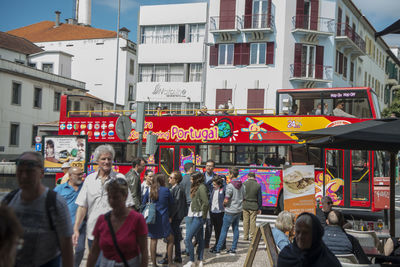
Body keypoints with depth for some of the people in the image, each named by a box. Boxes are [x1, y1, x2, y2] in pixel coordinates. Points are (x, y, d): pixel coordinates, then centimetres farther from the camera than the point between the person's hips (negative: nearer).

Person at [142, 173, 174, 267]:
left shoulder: (149, 191, 2)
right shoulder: (166, 190, -8)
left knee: (153, 240, 11)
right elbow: (171, 204, 3)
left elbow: (143, 204, 8)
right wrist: (169, 215, 19)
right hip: (163, 219, -4)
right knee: (170, 240, 9)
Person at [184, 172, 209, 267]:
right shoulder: (196, 187, 14)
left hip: (197, 217, -9)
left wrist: (203, 215, -13)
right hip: (193, 217, 9)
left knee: (188, 239, -8)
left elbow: (206, 202, -21)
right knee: (200, 239, 12)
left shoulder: (201, 187, -14)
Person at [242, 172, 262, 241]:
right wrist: (259, 208, 6)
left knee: (246, 221, 7)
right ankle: (252, 236, 4)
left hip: (245, 205, 1)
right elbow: (259, 198, -1)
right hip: (254, 206, -1)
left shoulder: (244, 184, -5)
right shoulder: (258, 185, -5)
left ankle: (245, 236, 11)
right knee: (253, 221, 4)